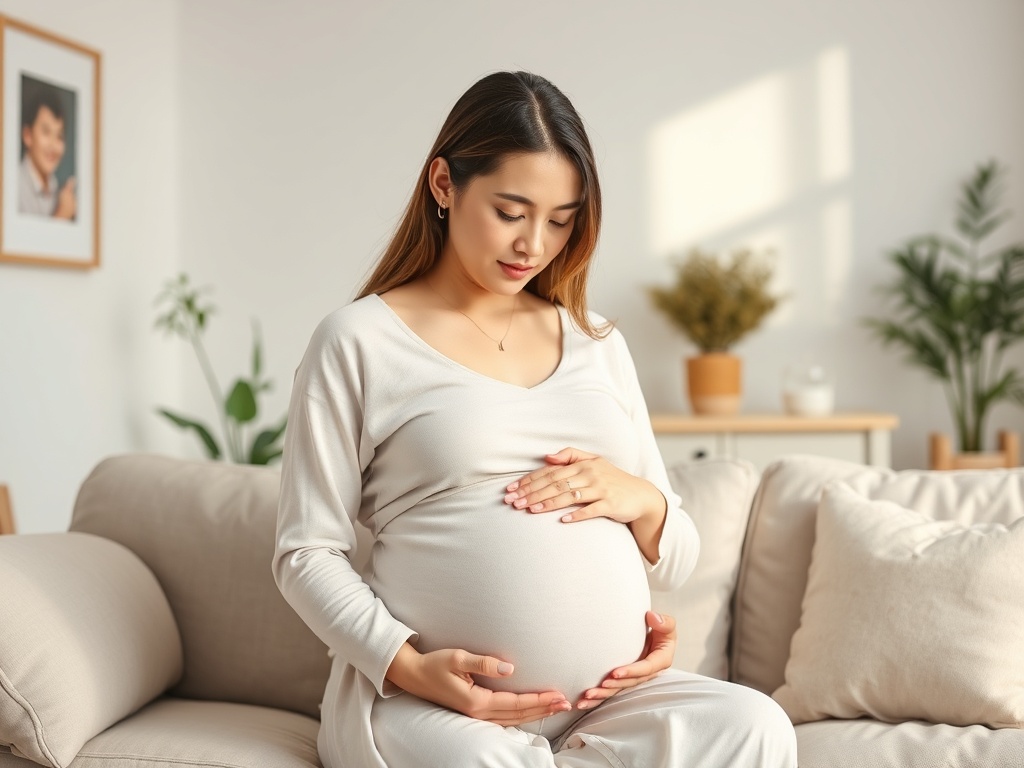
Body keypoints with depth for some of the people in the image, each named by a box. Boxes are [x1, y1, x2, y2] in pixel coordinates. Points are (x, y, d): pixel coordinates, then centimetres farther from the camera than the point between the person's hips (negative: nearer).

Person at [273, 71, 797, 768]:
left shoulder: (598, 344, 16)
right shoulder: (358, 342, 2)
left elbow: (677, 559, 18)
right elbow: (308, 554, -1)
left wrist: (642, 501, -5)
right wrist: (407, 666, -16)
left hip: (610, 698, 5)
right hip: (426, 702, -5)